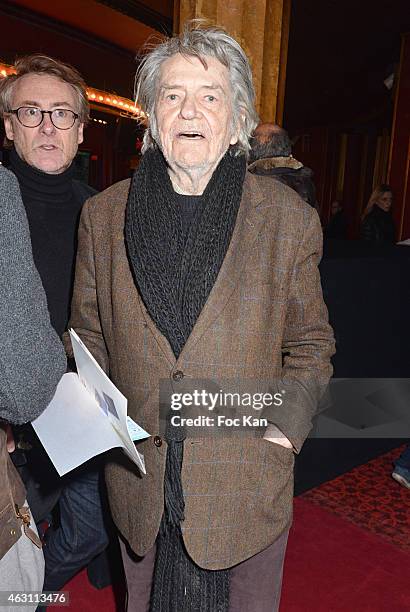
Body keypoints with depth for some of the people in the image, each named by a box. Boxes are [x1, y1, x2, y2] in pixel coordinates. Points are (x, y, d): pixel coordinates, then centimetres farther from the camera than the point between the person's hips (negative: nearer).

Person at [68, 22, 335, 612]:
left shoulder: (289, 217, -7)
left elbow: (310, 343, 0)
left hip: (246, 490, -1)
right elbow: (87, 338, 6)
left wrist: (282, 431, -10)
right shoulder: (102, 214, -2)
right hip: (138, 485, 2)